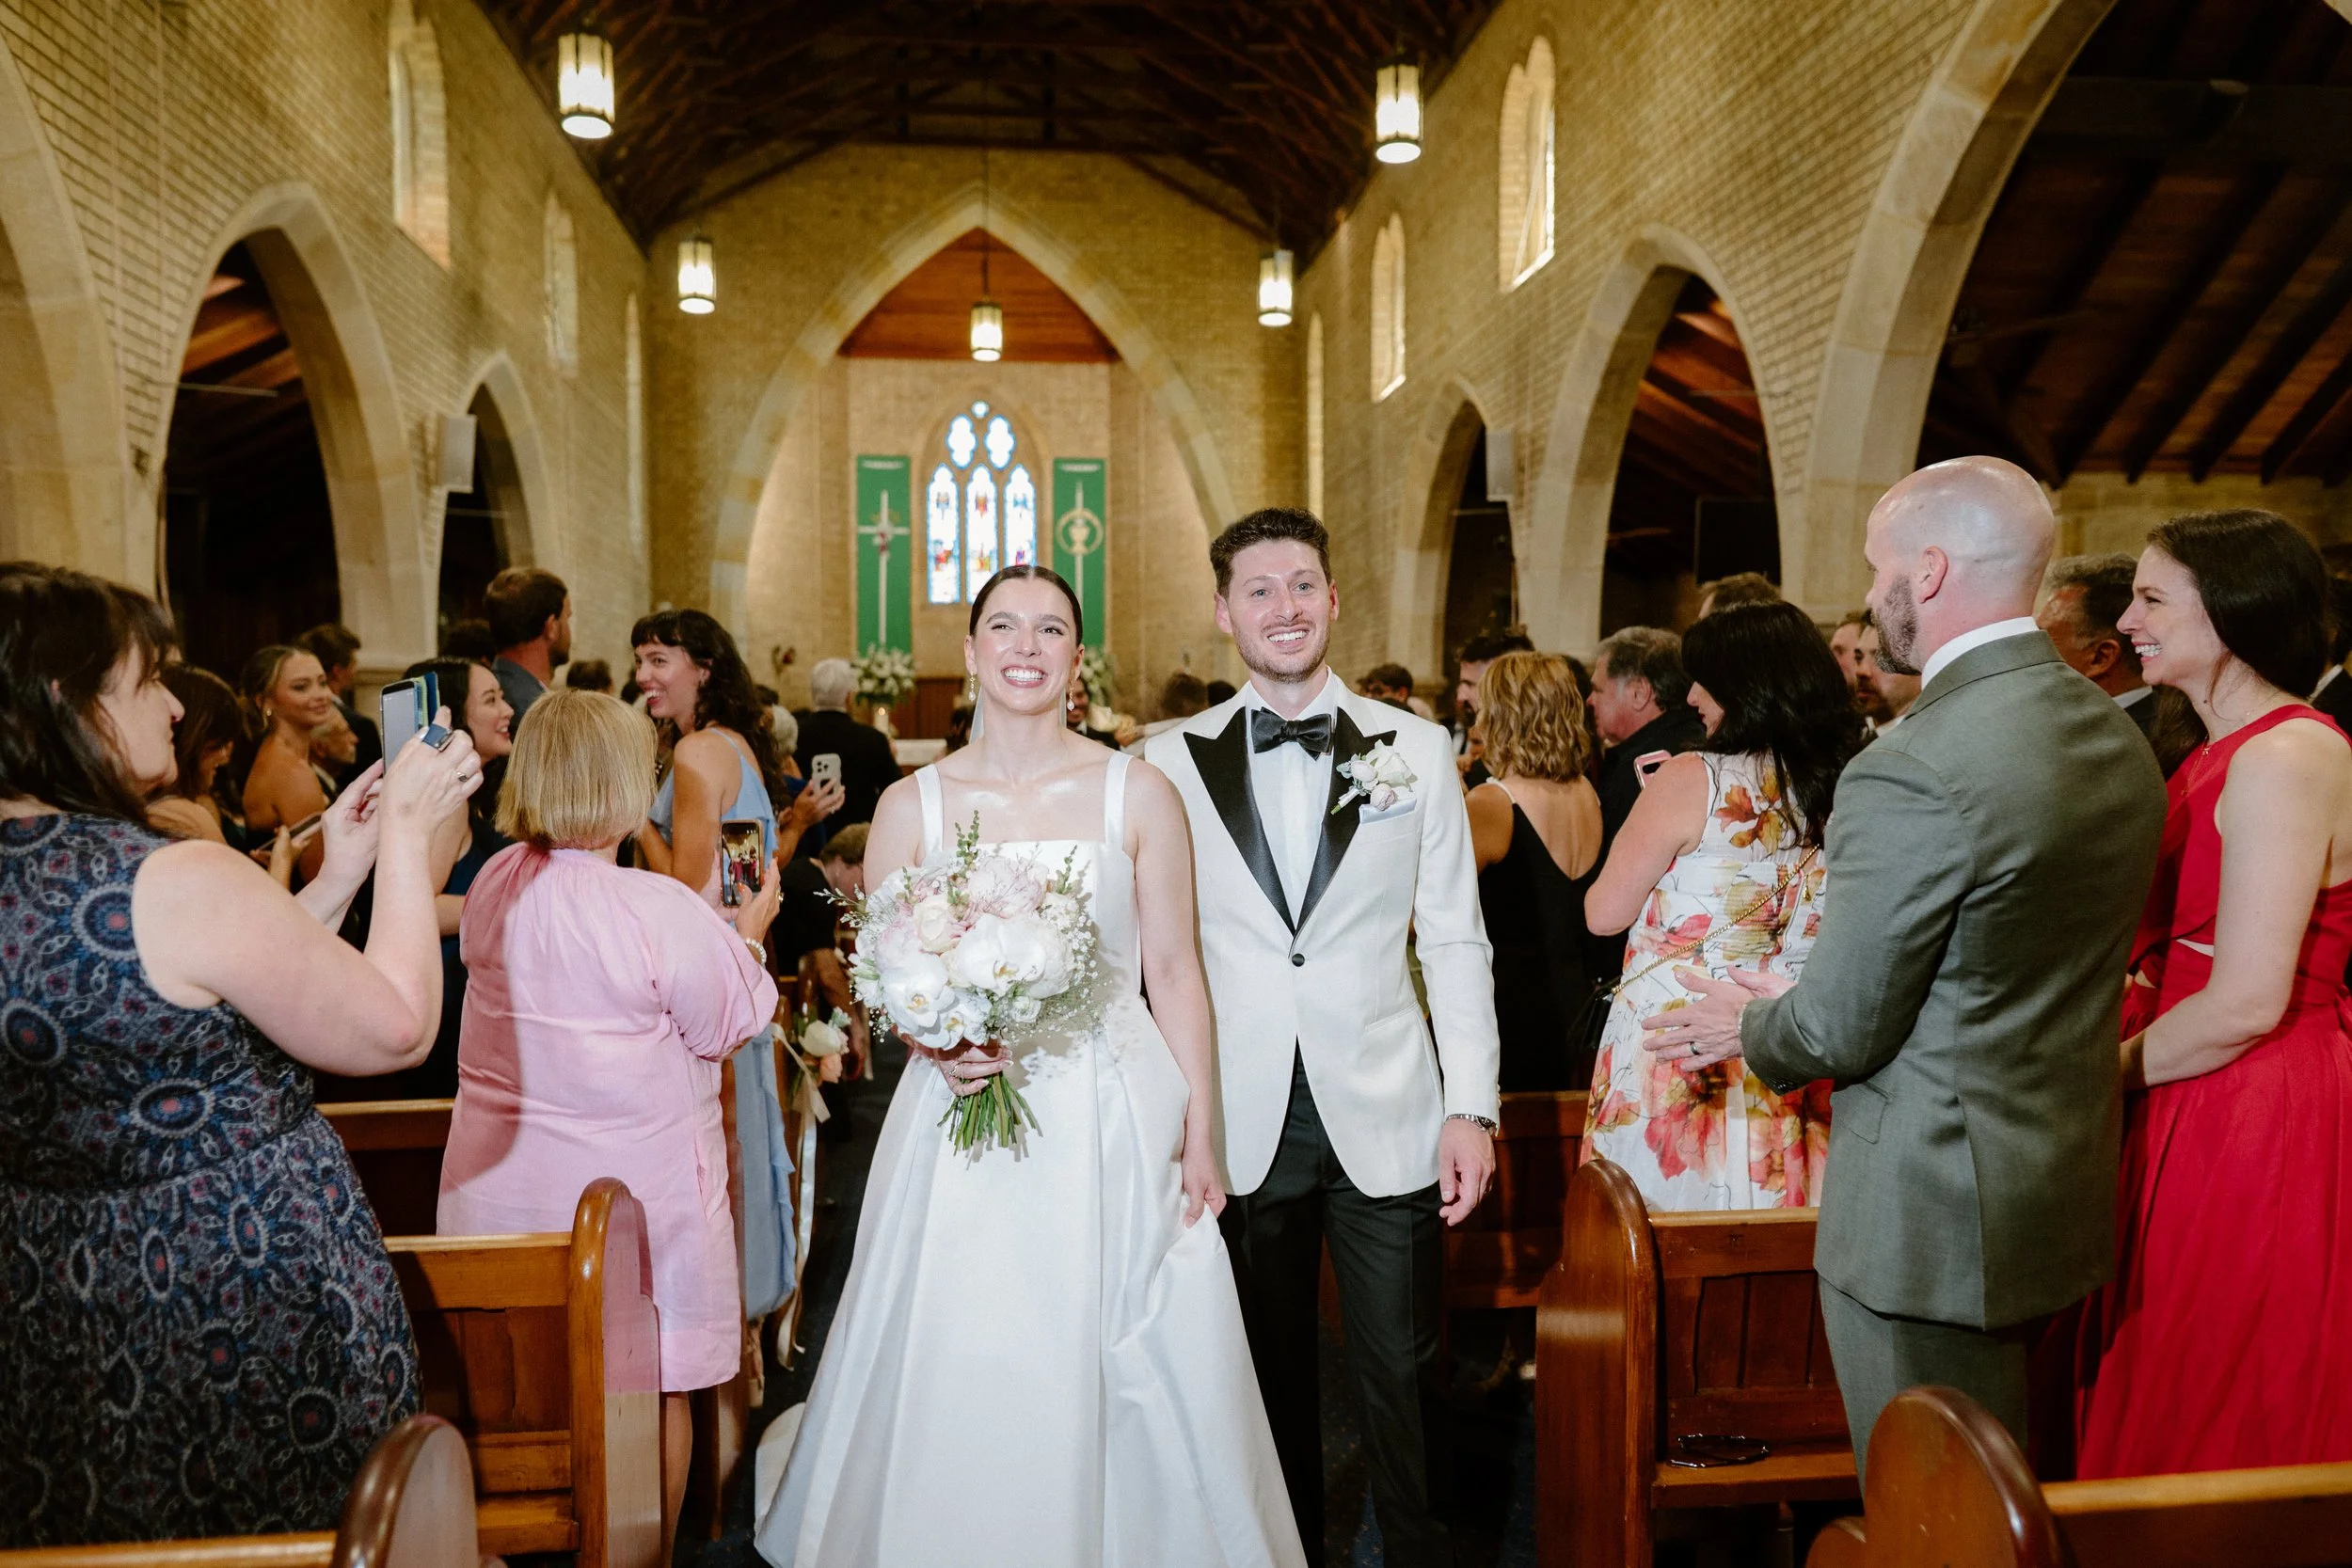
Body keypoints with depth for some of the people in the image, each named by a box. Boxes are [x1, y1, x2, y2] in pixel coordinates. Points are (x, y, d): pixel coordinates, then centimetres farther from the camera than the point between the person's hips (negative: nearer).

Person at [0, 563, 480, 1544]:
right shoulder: (181, 882, -26)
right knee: (289, 1526, 14)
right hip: (239, 1305, -7)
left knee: (116, 1511, 25)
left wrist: (335, 878, 6)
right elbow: (398, 1029, -17)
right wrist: (406, 834, -9)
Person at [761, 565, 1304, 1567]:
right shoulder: (910, 806, 3)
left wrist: (1201, 1134, -2)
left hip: (1115, 1127, 0)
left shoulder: (1138, 793, 0)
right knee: (961, 1382, 6)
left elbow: (1174, 972, 1)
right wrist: (937, 1044, -14)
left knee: (1123, 1388, 6)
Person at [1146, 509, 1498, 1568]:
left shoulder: (1416, 749, 2)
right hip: (1239, 1124, 1)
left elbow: (1455, 942, 3)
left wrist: (1472, 1106, -3)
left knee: (1403, 1378, 7)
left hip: (1385, 1121, 0)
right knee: (1269, 1374, 15)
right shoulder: (1171, 763, 0)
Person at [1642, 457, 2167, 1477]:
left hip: (1931, 1214, -9)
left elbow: (1844, 1030, -20)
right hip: (2058, 1192, 9)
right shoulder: (2118, 735, 3)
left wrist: (1750, 1028, 2)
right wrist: (1796, 1000, 14)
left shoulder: (1912, 769, -26)